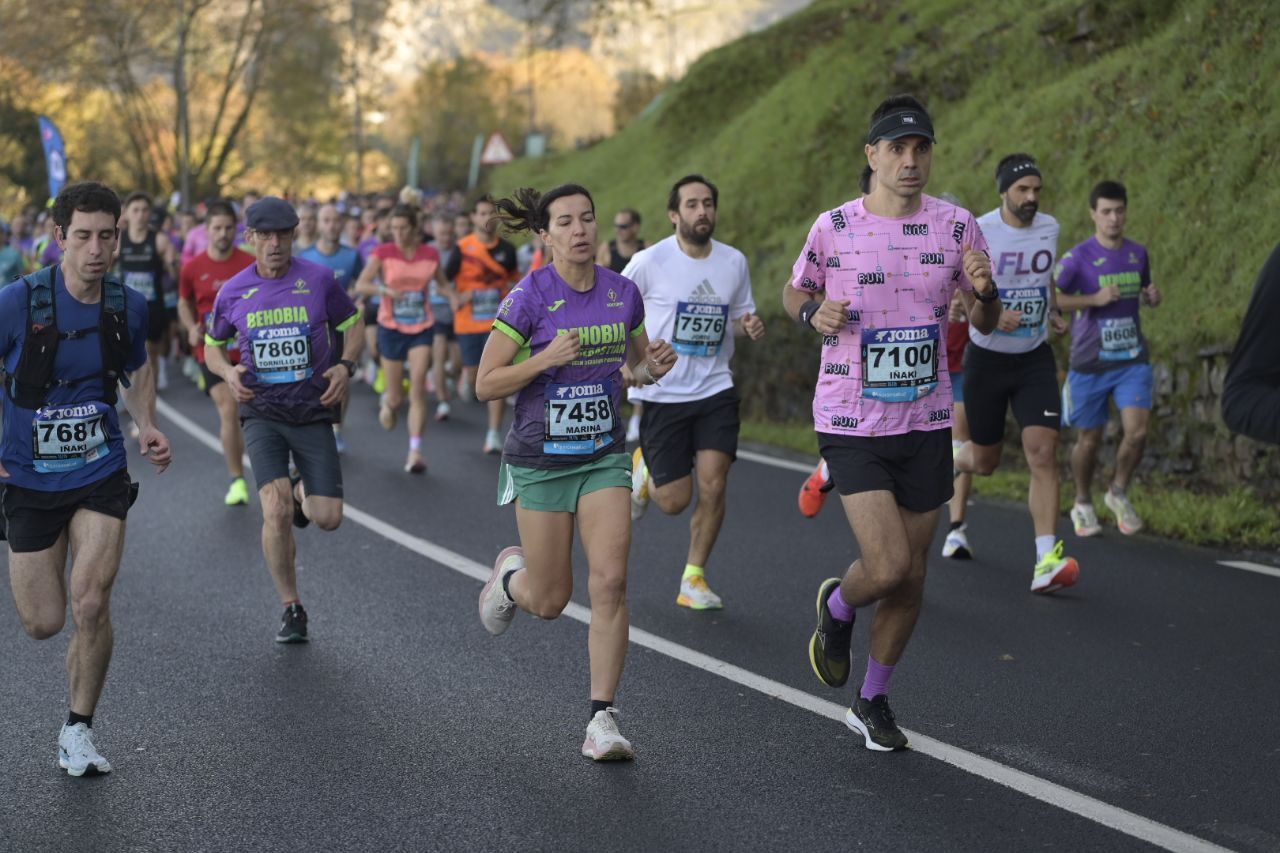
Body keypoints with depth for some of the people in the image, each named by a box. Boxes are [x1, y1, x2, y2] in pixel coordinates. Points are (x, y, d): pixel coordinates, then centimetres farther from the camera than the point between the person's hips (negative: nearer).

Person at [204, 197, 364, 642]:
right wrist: (229, 373, -7)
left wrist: (345, 365, -9)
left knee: (328, 518, -3)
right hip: (261, 411, 0)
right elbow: (213, 345, 15)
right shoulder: (233, 291, 0)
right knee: (276, 510, -18)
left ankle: (302, 492, 37)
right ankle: (291, 610, -1)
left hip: (313, 411, 0)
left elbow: (353, 323, 9)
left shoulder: (319, 279, -4)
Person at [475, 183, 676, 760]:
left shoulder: (622, 292, 0)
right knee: (549, 601, 5)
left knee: (610, 581, -13)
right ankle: (510, 576, 42)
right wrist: (545, 359, -24)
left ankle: (602, 719, -5)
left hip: (604, 457, 3)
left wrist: (656, 365, -7)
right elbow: (485, 384, -10)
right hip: (540, 460, -3)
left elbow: (638, 364, 16)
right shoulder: (529, 298, -12)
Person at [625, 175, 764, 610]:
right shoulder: (649, 261, -10)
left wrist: (749, 325, -8)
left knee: (713, 485, -9)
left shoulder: (734, 262, 2)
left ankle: (693, 580, 7)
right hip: (662, 393, -3)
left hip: (715, 389, 3)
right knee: (675, 501, 0)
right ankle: (642, 469, 36)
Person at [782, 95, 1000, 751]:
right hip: (852, 425, -3)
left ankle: (873, 702, 29)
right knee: (887, 568, -16)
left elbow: (985, 322, 8)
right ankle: (837, 608, 21)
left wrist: (984, 291, -15)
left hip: (926, 425, 3)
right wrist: (813, 312, -10)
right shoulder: (833, 227, -5)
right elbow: (793, 291, 13)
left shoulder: (956, 226, 0)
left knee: (912, 578, 8)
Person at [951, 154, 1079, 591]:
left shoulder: (1049, 227, 2)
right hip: (987, 358, -3)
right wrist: (992, 315, -27)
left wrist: (1054, 313, 10)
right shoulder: (978, 233, -15)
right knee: (984, 461, 9)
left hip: (1035, 359, 3)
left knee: (1043, 451, -15)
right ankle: (952, 458, 48)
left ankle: (1046, 560, -18)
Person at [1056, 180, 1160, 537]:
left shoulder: (1138, 253, 7)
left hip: (1132, 360, 3)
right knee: (1090, 440, 7)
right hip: (1090, 363, -3)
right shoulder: (1078, 258, -8)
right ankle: (1083, 504, 30)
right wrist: (1094, 299, -23)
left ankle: (1119, 494, 13)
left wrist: (1152, 297, 0)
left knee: (1137, 432, -13)